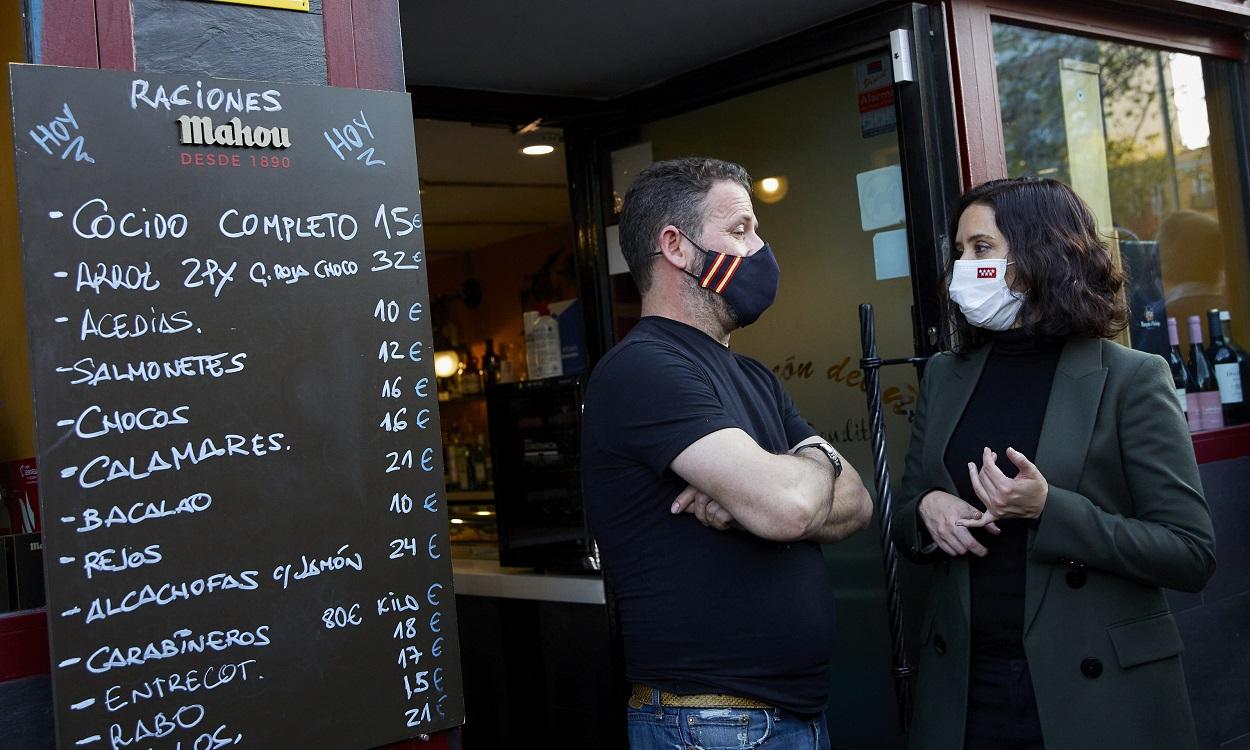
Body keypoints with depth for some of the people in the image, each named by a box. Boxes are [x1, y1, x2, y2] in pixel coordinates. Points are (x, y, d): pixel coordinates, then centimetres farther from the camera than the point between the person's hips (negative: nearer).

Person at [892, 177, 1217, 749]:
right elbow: (904, 524, 13)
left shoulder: (1131, 379, -8)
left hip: (1097, 691, -3)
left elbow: (1192, 554, -10)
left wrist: (1049, 510, -22)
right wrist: (927, 510, -9)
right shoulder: (944, 377, 5)